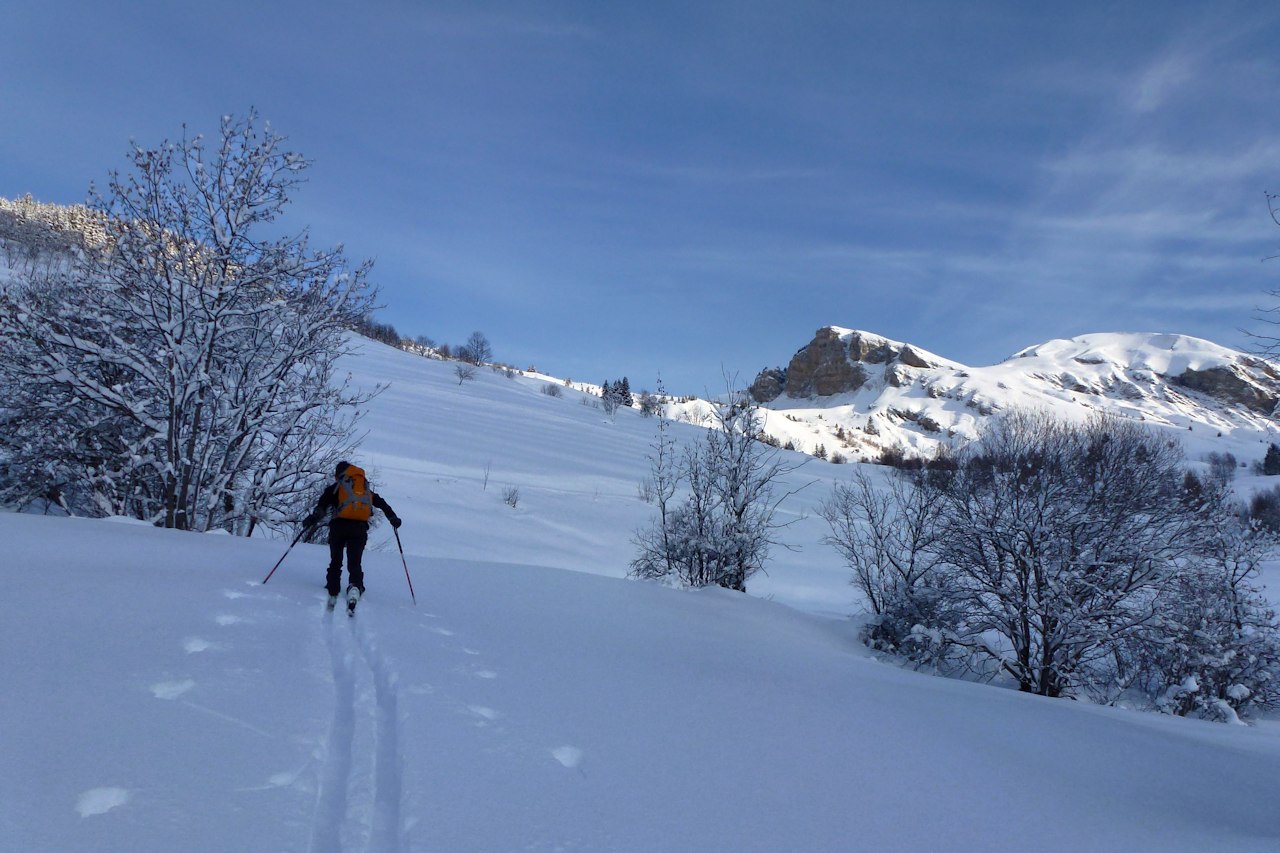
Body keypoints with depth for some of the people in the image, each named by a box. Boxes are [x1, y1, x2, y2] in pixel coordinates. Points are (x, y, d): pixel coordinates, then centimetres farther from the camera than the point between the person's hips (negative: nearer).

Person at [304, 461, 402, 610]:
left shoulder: (336, 487, 13)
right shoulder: (366, 488, 24)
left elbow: (323, 503, -4)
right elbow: (382, 503, 26)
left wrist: (314, 518, -13)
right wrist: (393, 518, 30)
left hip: (339, 526, -2)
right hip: (360, 529, 2)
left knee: (335, 562, 12)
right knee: (355, 563, 1)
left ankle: (332, 594, 6)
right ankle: (355, 587, -26)